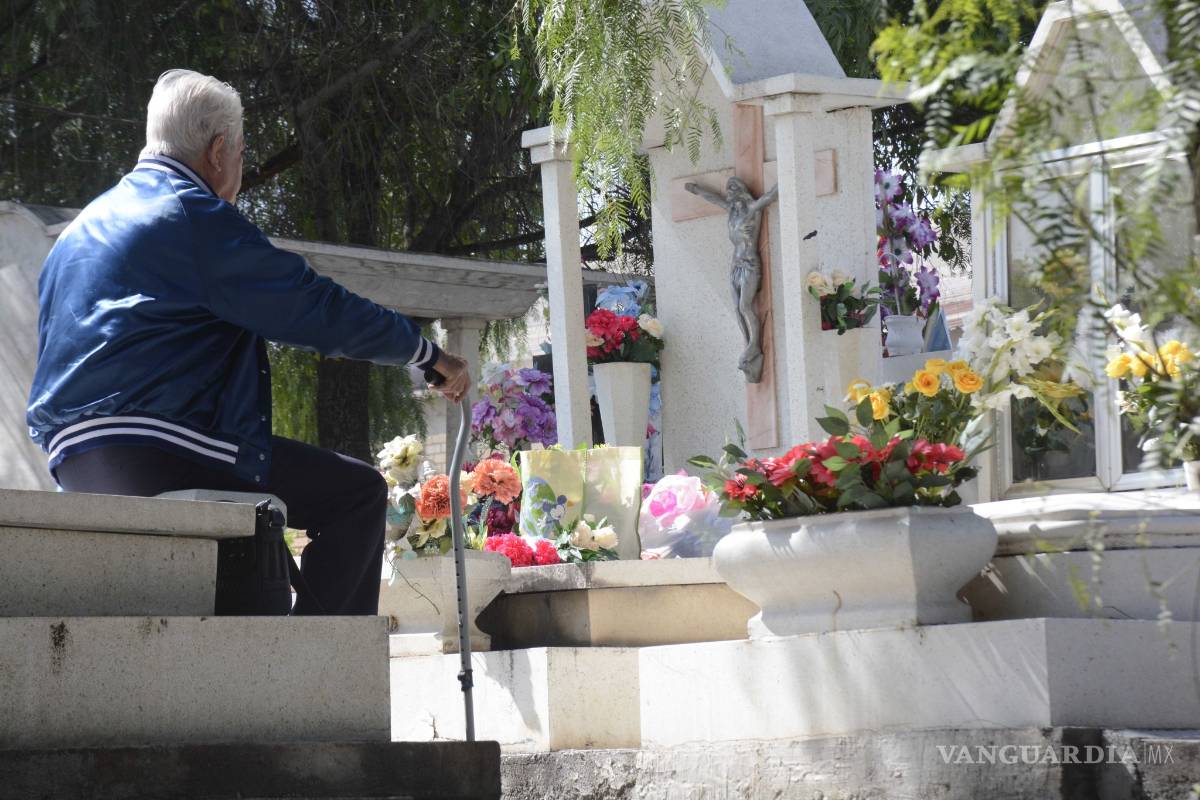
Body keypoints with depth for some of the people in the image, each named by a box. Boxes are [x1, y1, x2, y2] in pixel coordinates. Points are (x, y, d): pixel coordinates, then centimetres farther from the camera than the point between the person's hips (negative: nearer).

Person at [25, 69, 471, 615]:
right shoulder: (194, 216, -6)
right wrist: (429, 355, 5)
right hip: (155, 450, -9)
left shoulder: (82, 228, 22)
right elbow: (314, 306, -6)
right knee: (358, 493, -3)